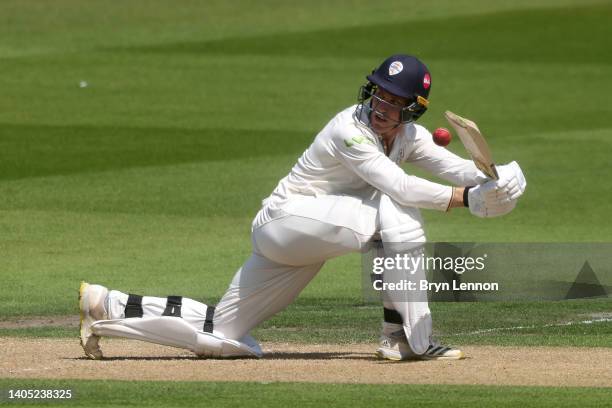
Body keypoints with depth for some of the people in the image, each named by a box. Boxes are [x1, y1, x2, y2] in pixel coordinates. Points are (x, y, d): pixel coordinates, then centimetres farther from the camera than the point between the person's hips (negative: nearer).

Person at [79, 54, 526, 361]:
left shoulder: (410, 136, 3)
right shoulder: (351, 129, -22)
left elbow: (456, 167, -10)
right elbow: (399, 187, -32)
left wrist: (490, 183, -31)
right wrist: (465, 198, -33)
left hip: (314, 234, 8)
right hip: (286, 221, -8)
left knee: (221, 335, 11)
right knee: (395, 213, -26)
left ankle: (107, 307, 21)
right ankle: (409, 338, -23)